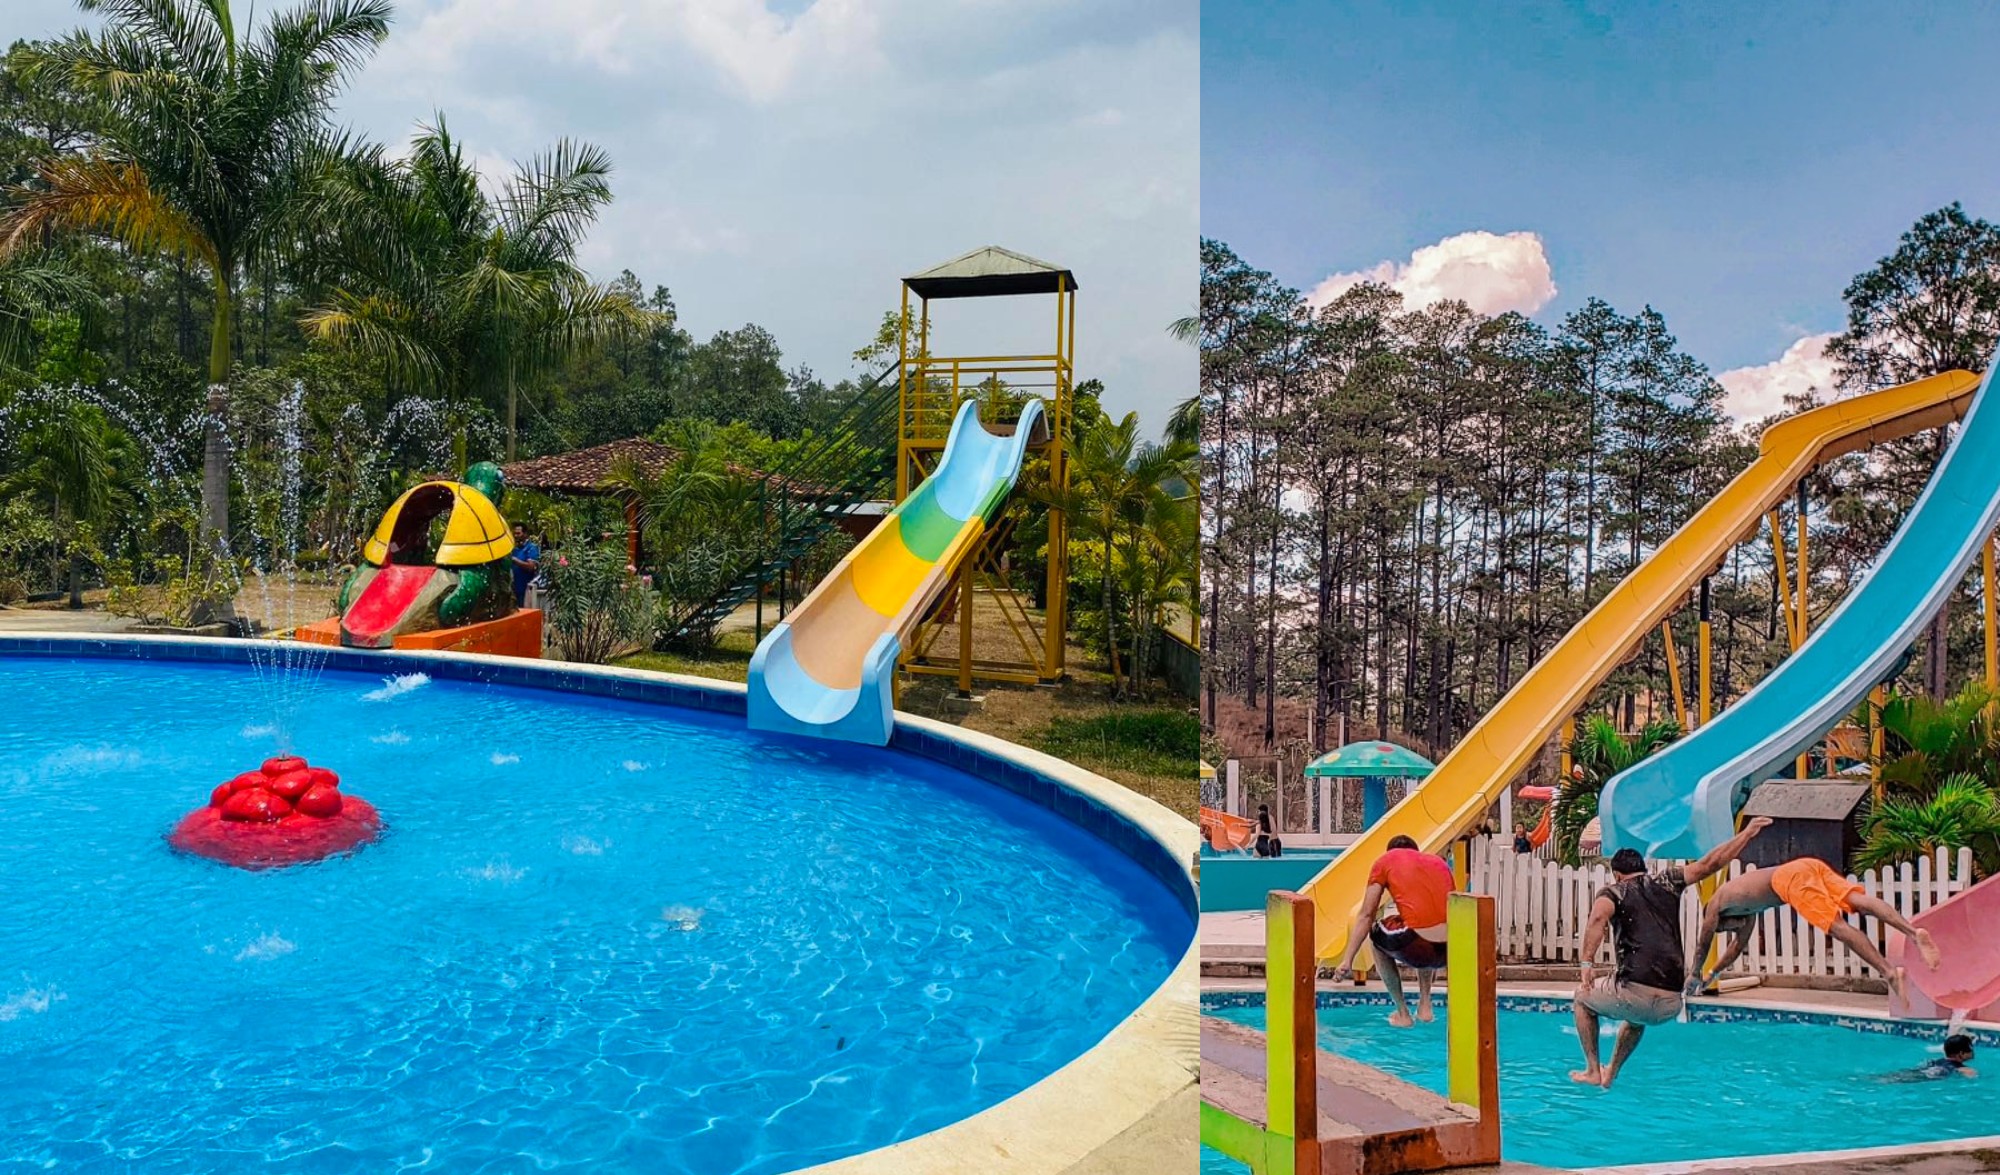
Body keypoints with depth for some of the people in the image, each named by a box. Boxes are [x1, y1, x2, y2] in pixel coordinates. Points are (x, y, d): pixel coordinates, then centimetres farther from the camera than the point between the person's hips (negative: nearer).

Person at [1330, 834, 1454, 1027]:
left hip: (1417, 948, -5)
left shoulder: (1385, 861, 14)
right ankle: (1425, 1006, 31)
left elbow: (1366, 915, 8)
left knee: (1376, 933, 29)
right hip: (1451, 950, 5)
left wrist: (1347, 960, 9)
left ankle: (1402, 1013, 24)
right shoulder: (1439, 862, 26)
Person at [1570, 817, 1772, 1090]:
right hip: (1671, 1005, 5)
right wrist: (1747, 833, 28)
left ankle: (1592, 1071, 20)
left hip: (1636, 992, -5)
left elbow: (1599, 917, -18)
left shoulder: (1613, 891, 5)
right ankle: (1610, 1075, 42)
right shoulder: (1666, 881, 16)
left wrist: (1587, 962, -19)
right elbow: (1709, 864, 18)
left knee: (1582, 999, 27)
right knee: (1637, 1018, 41)